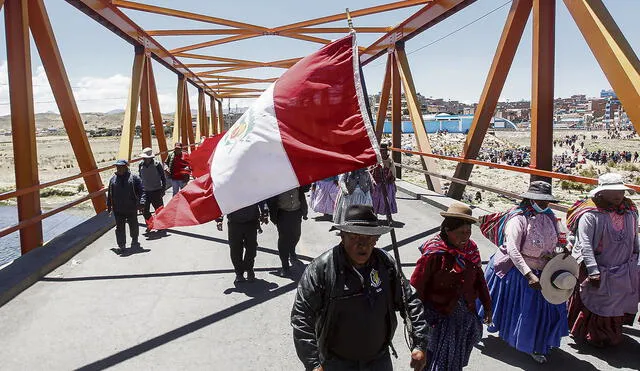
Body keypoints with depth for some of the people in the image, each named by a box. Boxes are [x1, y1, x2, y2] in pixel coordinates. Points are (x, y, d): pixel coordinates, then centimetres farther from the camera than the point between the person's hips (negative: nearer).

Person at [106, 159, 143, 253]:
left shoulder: (133, 177, -4)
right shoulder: (113, 179, 6)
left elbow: (141, 191, -6)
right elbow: (109, 195, 12)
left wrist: (140, 203, -14)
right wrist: (109, 207, 12)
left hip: (131, 208, -1)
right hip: (118, 210, 2)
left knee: (133, 225, 14)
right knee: (119, 228, 0)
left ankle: (134, 240, 36)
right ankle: (121, 245, 7)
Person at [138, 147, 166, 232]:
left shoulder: (157, 164, -10)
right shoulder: (141, 165, 1)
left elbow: (163, 178, -3)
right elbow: (140, 178, 15)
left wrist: (163, 190, -4)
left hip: (156, 191, -3)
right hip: (145, 191, 3)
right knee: (144, 209, -6)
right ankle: (149, 224, 15)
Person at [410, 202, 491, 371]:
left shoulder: (471, 247, -5)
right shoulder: (433, 253, -23)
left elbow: (479, 278, 7)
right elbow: (416, 287, -19)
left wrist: (487, 305, 13)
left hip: (466, 313, 6)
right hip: (439, 317, -5)